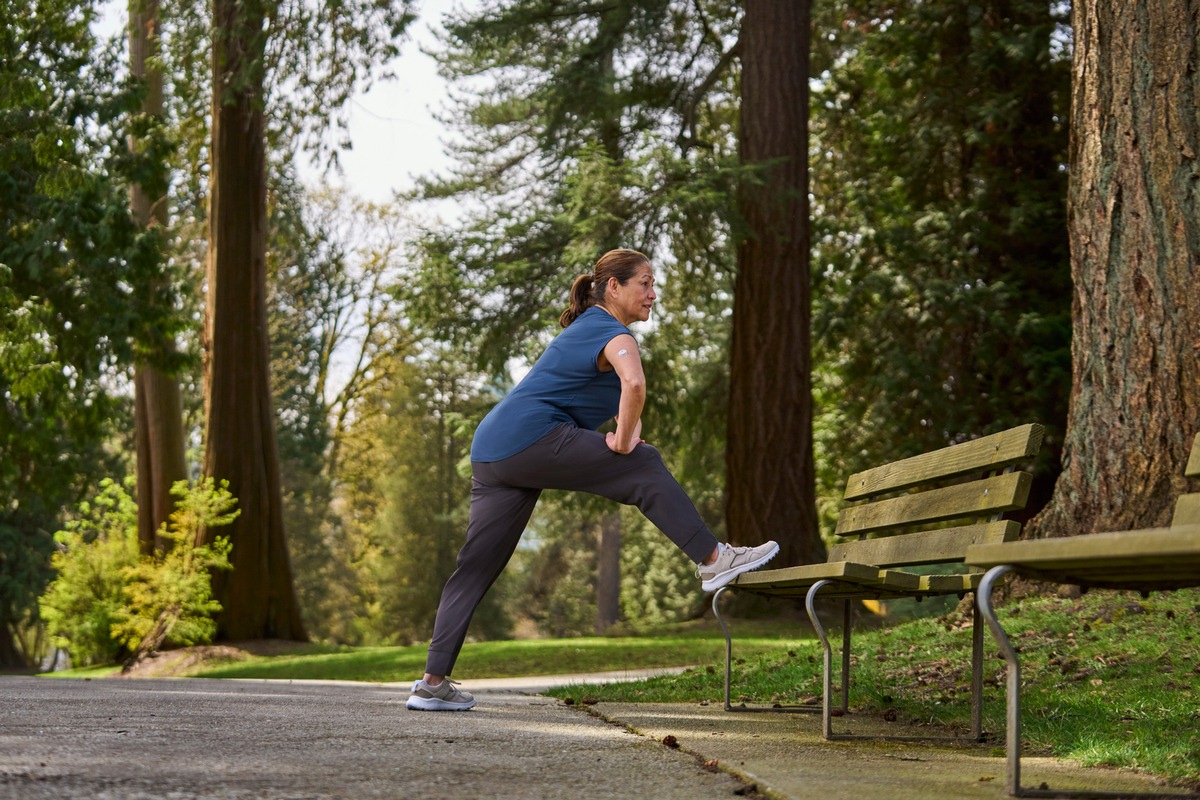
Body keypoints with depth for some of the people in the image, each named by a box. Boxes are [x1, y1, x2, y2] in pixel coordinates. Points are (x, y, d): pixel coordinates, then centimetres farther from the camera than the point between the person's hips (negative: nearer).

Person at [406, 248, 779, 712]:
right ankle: (713, 561, 2)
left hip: (493, 449, 10)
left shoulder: (586, 328, 27)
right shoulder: (614, 335, -4)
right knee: (645, 468, -1)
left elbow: (625, 397, 35)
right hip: (532, 436, -10)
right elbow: (634, 385, -26)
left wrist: (629, 430, 16)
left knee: (476, 568, 7)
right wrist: (622, 443, -13)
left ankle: (433, 682, 7)